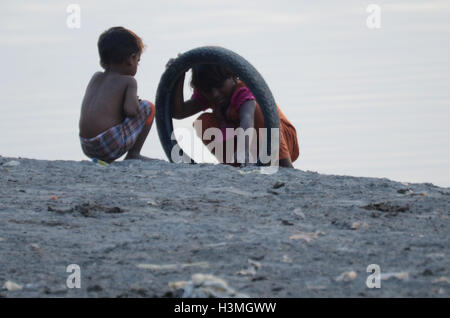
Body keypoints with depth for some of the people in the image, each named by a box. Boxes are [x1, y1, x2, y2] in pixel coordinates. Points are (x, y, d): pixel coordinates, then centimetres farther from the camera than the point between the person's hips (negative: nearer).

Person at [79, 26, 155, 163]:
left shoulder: (96, 77, 18)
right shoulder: (129, 81, -1)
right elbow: (130, 110, -15)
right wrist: (136, 102, 7)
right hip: (111, 145, -7)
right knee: (148, 107, 9)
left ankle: (102, 159, 19)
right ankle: (134, 154, 9)